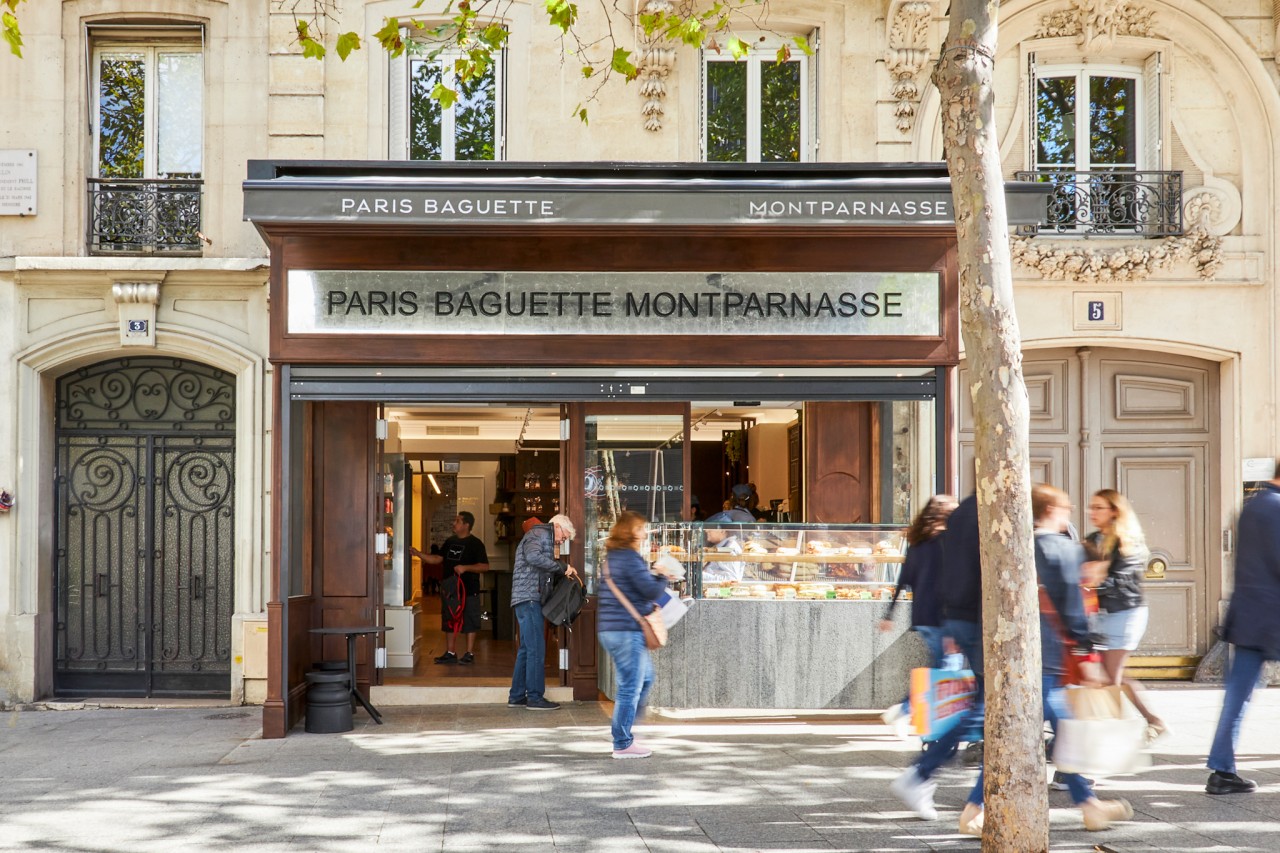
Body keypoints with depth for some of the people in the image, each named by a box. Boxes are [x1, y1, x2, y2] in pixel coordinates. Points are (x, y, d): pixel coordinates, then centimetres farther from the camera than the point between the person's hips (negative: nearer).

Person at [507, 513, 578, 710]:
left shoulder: (543, 537, 26)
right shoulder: (540, 534, -5)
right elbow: (533, 556, -26)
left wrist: (563, 570, 8)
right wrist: (561, 567, -21)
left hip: (529, 600, 11)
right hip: (529, 598, -11)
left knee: (526, 648, 12)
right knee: (536, 648, -9)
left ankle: (516, 697, 16)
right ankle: (535, 698, -7)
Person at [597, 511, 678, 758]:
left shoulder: (612, 557, 16)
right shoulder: (630, 558, -15)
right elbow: (651, 591, -18)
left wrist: (654, 574, 12)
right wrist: (662, 577, 0)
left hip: (609, 629, 10)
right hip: (627, 630, -10)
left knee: (645, 677, 22)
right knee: (631, 687, -4)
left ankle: (623, 731, 23)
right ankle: (623, 744, 1)